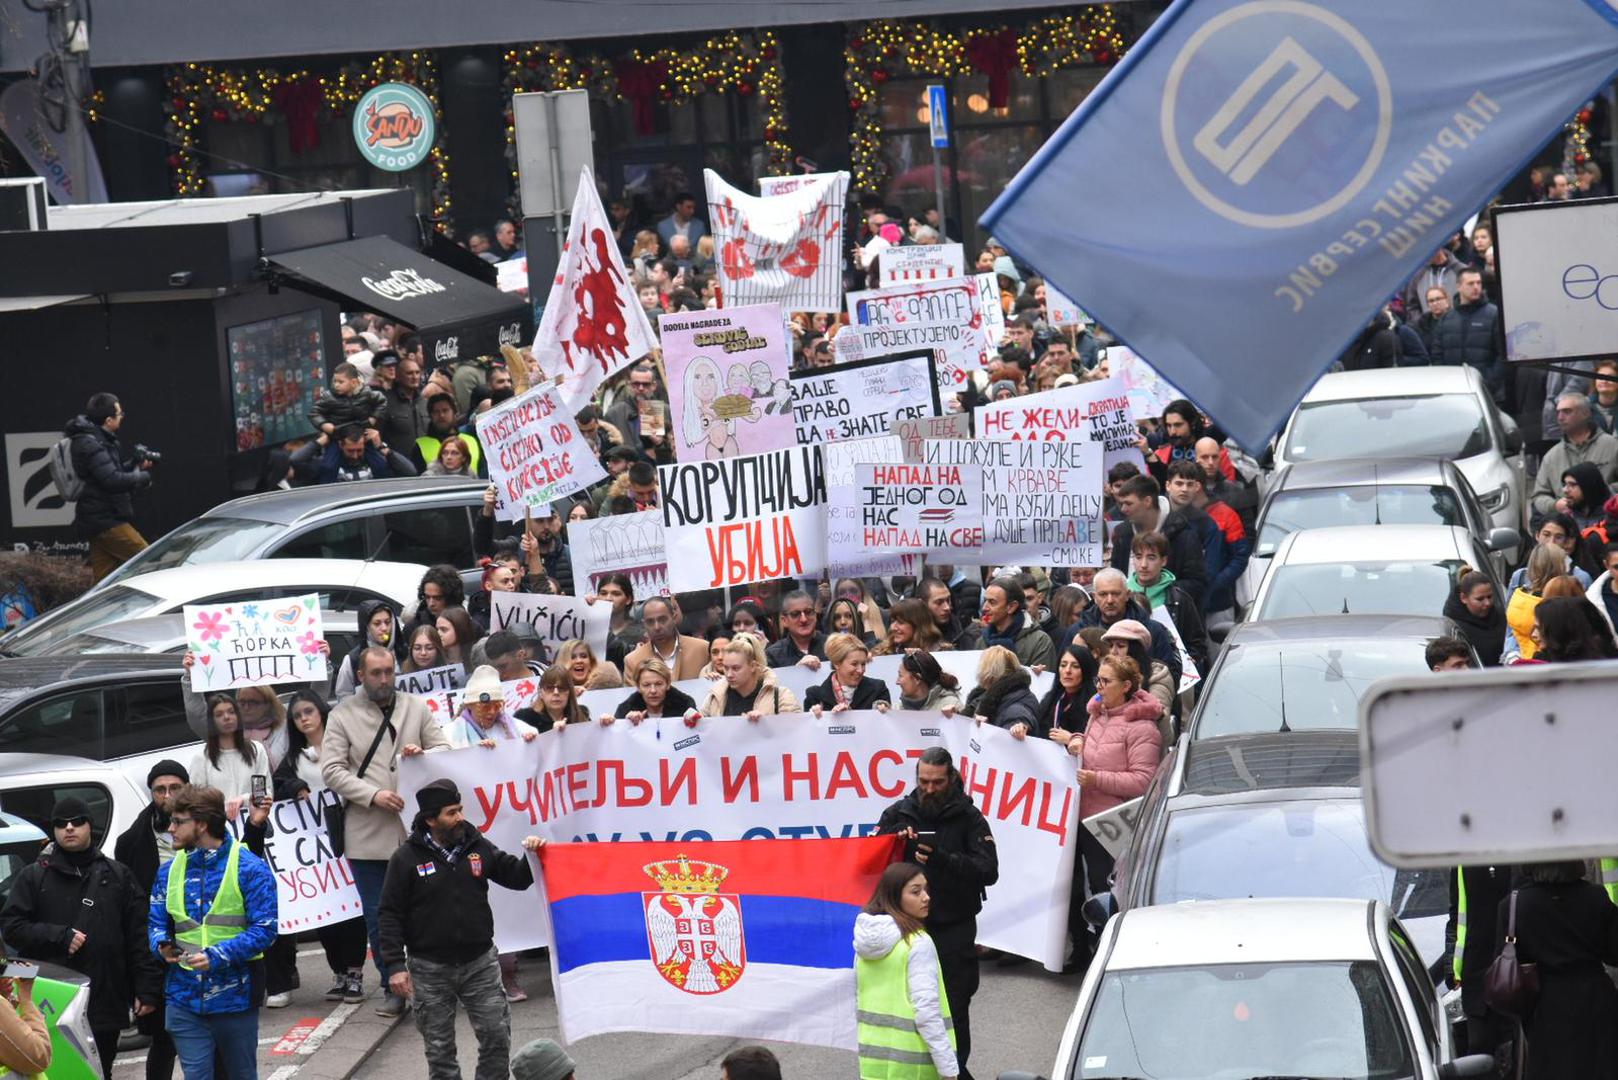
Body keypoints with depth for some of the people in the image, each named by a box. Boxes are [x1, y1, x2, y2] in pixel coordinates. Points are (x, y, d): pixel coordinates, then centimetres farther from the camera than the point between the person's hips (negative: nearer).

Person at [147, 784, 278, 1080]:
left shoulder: (250, 869, -8)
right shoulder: (169, 871, 8)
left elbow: (265, 928, -13)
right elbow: (156, 922, 14)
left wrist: (217, 956, -24)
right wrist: (162, 945, -10)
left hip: (234, 997, -3)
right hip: (184, 998, 3)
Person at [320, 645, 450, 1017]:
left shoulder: (417, 708, 10)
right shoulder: (343, 716, 3)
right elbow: (332, 770, -3)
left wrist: (424, 754, -12)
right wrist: (373, 795, -14)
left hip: (415, 829, 1)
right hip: (367, 835, -1)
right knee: (378, 915, 3)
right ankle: (393, 987, 13)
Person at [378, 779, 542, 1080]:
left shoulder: (477, 847, 3)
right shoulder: (406, 859, -6)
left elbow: (516, 878, 9)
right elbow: (390, 916, -5)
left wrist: (531, 857, -13)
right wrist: (395, 966, -11)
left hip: (479, 963, 2)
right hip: (430, 970, -2)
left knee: (497, 1034, 1)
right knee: (439, 1047, 6)